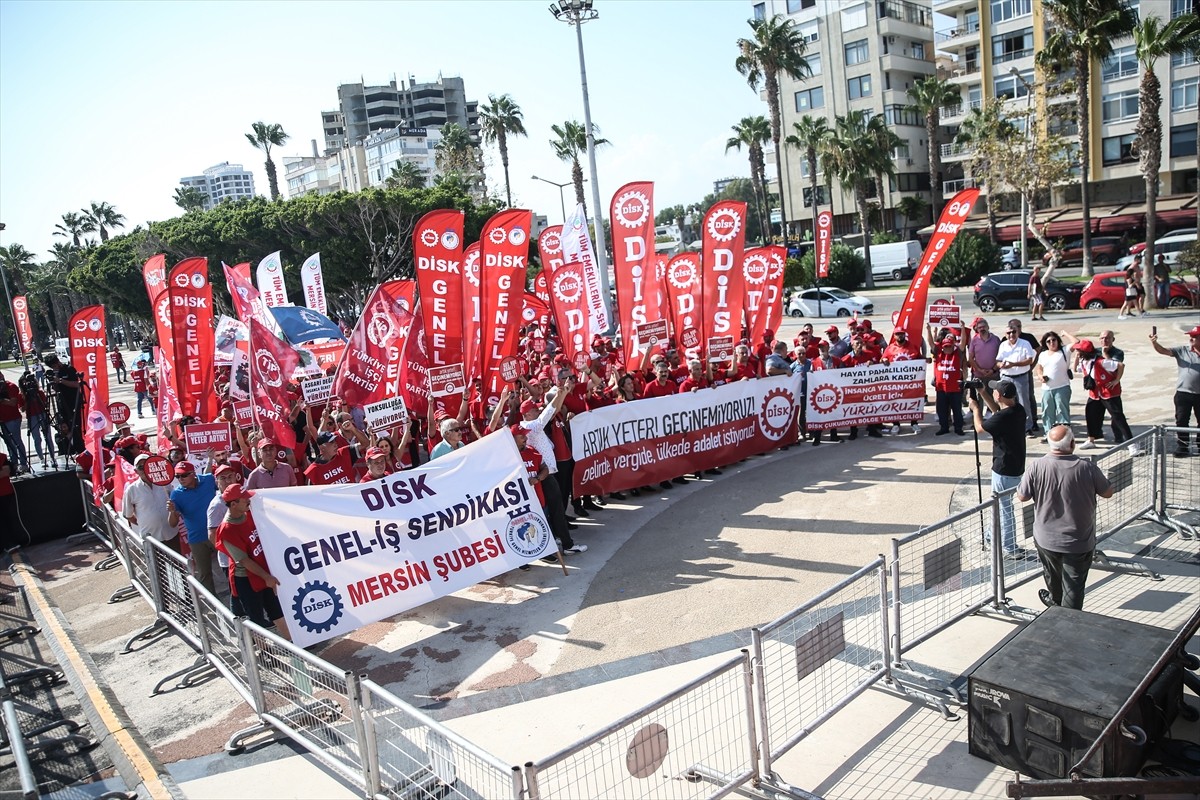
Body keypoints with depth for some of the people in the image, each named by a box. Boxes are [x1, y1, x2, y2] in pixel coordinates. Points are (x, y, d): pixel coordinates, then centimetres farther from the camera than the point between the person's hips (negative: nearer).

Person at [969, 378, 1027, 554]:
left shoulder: (1002, 418, -27)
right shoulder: (1018, 409, -1)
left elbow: (979, 428, -8)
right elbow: (998, 410, 21)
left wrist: (975, 408, 7)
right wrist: (982, 394, 18)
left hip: (1004, 470, -9)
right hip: (1017, 467, 9)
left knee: (1004, 507, 4)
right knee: (1000, 503, 24)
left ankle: (1010, 549, 14)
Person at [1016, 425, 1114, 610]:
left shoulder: (1037, 467, -17)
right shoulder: (1087, 467, -18)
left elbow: (1022, 497, -7)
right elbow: (1108, 493, -3)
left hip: (1047, 539, 2)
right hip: (1079, 542, -2)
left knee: (1053, 575, 28)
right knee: (1074, 586, 10)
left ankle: (1056, 601, 53)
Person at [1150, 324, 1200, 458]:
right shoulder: (1182, 350, -2)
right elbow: (1163, 350, -15)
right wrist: (1154, 343, -33)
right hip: (1183, 393, -1)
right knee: (1181, 421, 1)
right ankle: (1182, 447, 10)